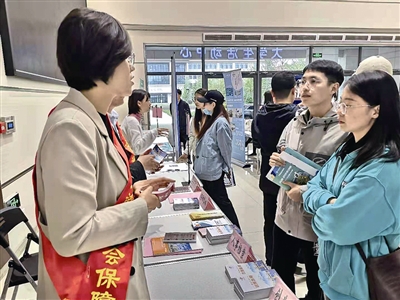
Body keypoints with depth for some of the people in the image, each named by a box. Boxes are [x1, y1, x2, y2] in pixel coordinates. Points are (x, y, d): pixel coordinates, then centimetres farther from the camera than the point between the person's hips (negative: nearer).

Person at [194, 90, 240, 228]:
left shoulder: (220, 122, -17)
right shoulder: (211, 120, 11)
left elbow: (225, 148, -14)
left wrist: (226, 168, -7)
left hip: (212, 171, -9)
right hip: (205, 170, 9)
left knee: (221, 201, 2)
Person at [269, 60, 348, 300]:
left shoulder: (344, 130, -17)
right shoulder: (294, 123, 3)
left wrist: (307, 191, -23)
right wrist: (277, 163, -7)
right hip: (285, 216, 6)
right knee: (279, 280, 23)